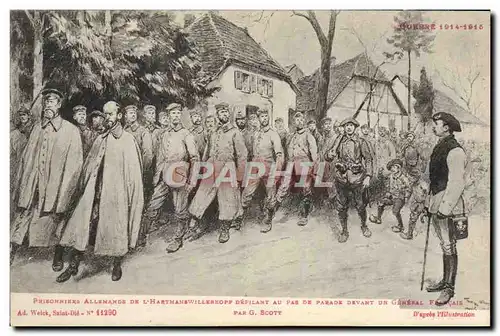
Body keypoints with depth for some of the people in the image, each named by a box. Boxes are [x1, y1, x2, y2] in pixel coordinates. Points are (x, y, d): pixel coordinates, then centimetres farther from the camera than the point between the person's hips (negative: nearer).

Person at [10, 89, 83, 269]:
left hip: (55, 187, -3)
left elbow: (74, 163, -8)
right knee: (21, 219, 3)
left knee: (56, 223, 12)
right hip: (31, 187, 3)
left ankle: (58, 257, 32)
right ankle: (11, 254, 14)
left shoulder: (71, 131, -6)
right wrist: (21, 184, 5)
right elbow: (26, 157, 11)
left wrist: (64, 195, -11)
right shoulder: (37, 127, 7)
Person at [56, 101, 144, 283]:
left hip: (116, 192, -4)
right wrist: (83, 187, 13)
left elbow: (133, 171, -5)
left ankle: (117, 265, 24)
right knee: (80, 226, 0)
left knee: (116, 230, 5)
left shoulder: (128, 140, -3)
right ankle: (73, 266, 11)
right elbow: (89, 164, 16)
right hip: (94, 191, 4)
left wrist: (131, 197, -8)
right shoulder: (100, 139, 12)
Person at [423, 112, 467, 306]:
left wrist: (445, 207, -23)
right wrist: (430, 203, 19)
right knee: (444, 244, 17)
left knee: (449, 246, -2)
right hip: (437, 202, 9)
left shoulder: (455, 151, -15)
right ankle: (445, 281, 28)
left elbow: (457, 183, -20)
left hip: (448, 204, -9)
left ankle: (449, 288, 6)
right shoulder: (439, 148, 14)